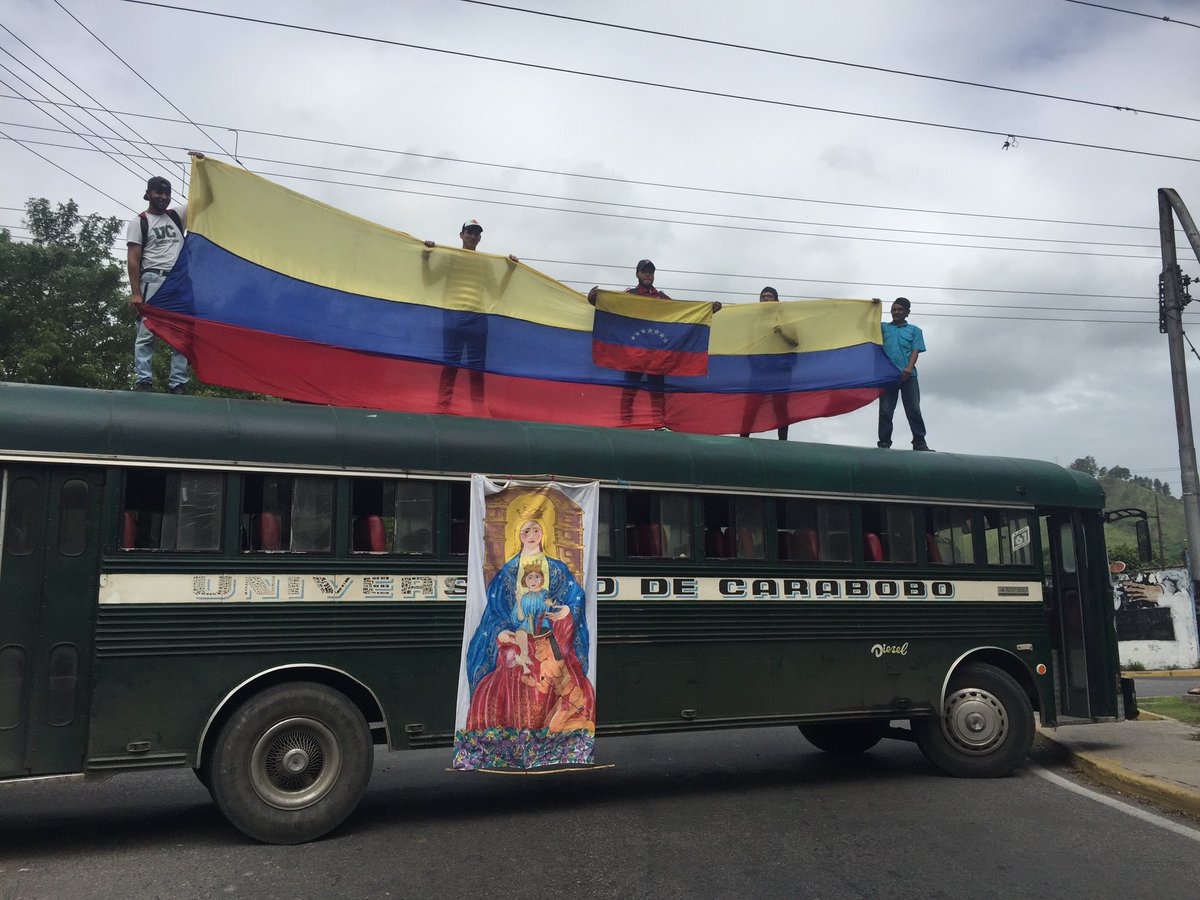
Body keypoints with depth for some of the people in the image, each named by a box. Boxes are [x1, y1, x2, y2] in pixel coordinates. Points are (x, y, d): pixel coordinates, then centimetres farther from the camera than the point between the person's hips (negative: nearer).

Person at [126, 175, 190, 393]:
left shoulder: (177, 216, 20)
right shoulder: (139, 222, 7)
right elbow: (133, 260, -1)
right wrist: (135, 292, -11)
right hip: (153, 281, -5)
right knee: (146, 333, -9)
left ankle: (178, 383, 1)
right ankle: (143, 381, -10)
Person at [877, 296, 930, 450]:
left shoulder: (914, 330, 16)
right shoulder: (883, 327, 20)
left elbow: (915, 351, 4)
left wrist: (909, 368, -13)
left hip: (907, 375, -1)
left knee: (914, 409, -6)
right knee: (885, 410, -2)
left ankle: (919, 443, -4)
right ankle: (884, 442, 0)